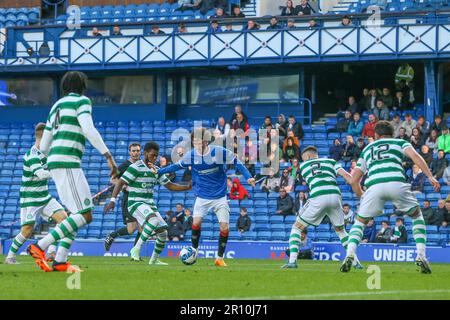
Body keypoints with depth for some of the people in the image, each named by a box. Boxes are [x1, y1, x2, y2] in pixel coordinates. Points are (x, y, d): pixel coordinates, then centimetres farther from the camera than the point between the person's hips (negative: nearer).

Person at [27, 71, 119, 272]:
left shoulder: (56, 106, 24)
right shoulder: (81, 101, 1)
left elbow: (44, 146, 25)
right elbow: (88, 129, -16)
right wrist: (108, 156, -18)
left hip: (54, 164, 9)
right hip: (68, 163, -9)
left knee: (76, 213, 17)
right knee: (85, 216, -13)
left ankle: (60, 262, 8)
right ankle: (40, 247, -21)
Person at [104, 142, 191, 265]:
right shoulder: (136, 167, -10)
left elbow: (169, 185, 16)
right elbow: (120, 182, -13)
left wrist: (187, 187, 3)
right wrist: (113, 200, -23)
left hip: (150, 205, 8)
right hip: (136, 203, -8)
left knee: (163, 232, 1)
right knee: (154, 220, -34)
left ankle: (154, 260, 21)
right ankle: (136, 249, -26)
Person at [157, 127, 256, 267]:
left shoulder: (219, 152, -13)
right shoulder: (192, 155, -6)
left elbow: (236, 162, -3)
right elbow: (177, 166, 9)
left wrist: (248, 177, -12)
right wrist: (159, 171, 7)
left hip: (220, 197, -1)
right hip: (202, 197, 1)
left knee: (225, 226, -7)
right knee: (196, 221, -17)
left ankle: (220, 258, 8)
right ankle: (194, 249, 7)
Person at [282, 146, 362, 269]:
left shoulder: (303, 165, 24)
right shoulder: (330, 161, 23)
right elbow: (346, 175, 9)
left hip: (318, 198, -2)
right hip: (335, 195, 2)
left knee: (297, 227, 15)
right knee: (340, 230, 25)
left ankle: (292, 260, 0)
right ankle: (355, 261, 17)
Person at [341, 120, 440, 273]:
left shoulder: (366, 150, 34)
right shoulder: (400, 143, 27)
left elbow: (354, 181, 30)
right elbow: (414, 156, 5)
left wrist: (363, 198, 43)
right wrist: (430, 177, -2)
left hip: (373, 185, 1)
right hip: (396, 182, -1)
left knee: (360, 222, 23)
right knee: (417, 216, 24)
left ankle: (349, 256, 0)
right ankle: (421, 256, 9)